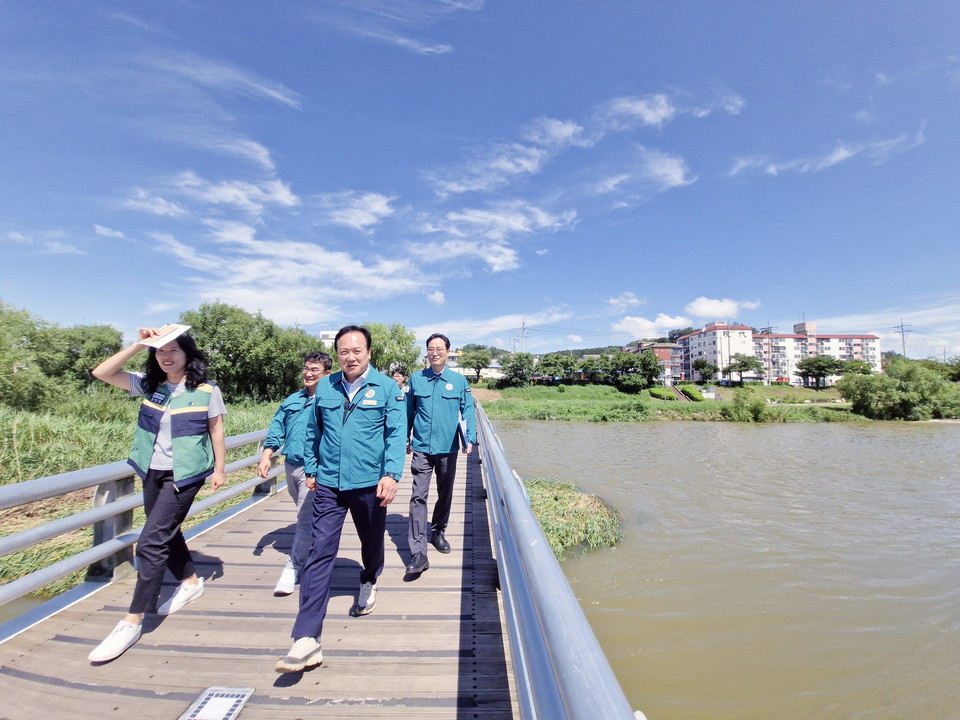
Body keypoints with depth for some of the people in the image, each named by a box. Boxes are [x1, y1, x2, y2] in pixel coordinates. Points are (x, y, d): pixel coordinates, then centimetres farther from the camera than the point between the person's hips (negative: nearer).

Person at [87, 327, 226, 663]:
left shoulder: (206, 391, -10)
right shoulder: (148, 385, 2)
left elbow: (216, 431, -3)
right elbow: (101, 373, -5)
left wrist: (219, 469, -1)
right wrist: (137, 346, -14)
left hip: (184, 475, -6)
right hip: (152, 473, 6)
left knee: (151, 541, -8)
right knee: (165, 532, 19)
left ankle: (132, 622, 4)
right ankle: (191, 583, 41)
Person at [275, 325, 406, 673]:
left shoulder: (387, 387, -7)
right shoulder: (324, 387, 3)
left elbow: (397, 433, -11)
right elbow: (313, 431, 14)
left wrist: (391, 474, -22)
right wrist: (310, 469, 16)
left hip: (370, 484, -1)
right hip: (328, 485, 2)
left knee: (372, 543, 19)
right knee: (320, 553, -3)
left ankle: (368, 583, 52)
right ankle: (307, 639, 3)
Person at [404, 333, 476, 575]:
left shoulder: (459, 380, 0)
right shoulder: (416, 379, 2)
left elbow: (468, 411, 2)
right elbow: (409, 411, 10)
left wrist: (469, 438, -9)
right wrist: (405, 438, 12)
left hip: (448, 448, 1)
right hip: (421, 448, -1)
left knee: (445, 494, 16)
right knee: (418, 496, -7)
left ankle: (438, 532, 38)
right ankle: (418, 553, -4)